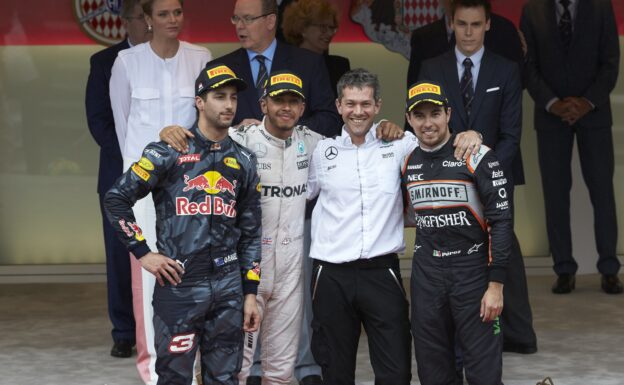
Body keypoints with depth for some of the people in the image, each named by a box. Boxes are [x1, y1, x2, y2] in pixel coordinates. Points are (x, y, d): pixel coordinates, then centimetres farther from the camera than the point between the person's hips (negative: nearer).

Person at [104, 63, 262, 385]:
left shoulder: (244, 162, 10)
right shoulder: (167, 153, -3)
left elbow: (250, 232, 13)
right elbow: (116, 199, -2)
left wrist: (250, 293, 8)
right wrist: (142, 253, -6)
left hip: (228, 286, 4)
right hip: (179, 285, -4)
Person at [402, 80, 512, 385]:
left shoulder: (477, 157, -9)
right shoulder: (407, 163, 6)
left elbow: (501, 221, -11)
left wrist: (496, 285, -13)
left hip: (473, 271, -5)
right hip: (425, 276, 5)